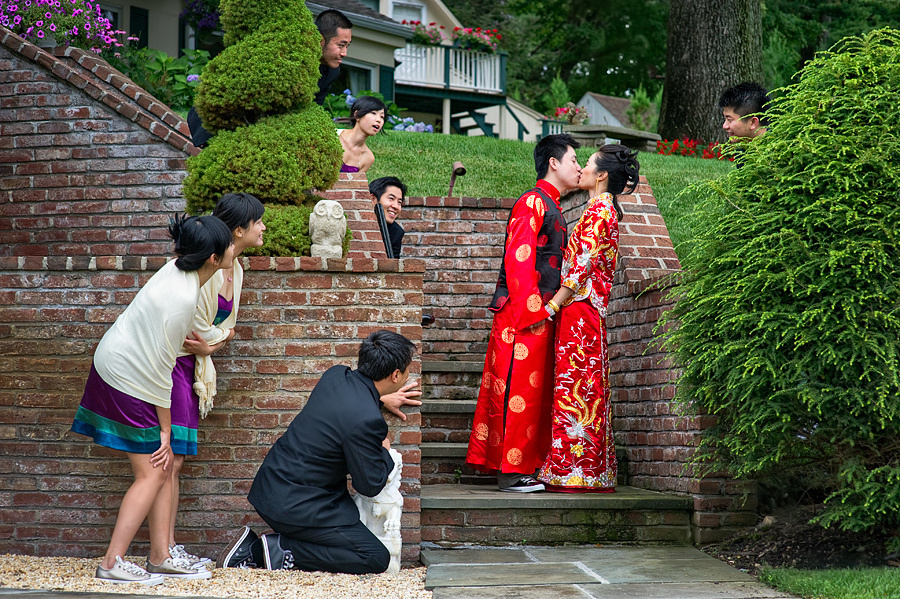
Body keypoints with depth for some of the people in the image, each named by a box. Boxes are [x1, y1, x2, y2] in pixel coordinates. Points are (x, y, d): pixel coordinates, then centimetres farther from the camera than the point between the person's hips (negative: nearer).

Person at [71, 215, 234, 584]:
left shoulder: (179, 270, -2)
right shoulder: (181, 298, -28)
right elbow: (159, 366, -22)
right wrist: (164, 431, -14)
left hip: (123, 368, 9)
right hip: (126, 378, -9)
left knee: (163, 467, 8)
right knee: (152, 473, -6)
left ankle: (160, 557, 11)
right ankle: (112, 563, -5)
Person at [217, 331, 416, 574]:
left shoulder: (335, 375, 2)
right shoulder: (366, 419, -23)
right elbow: (370, 485, -11)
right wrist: (384, 451, 7)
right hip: (293, 505, -9)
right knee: (377, 558, -5)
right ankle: (283, 550, -7)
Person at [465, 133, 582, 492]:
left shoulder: (550, 207, 22)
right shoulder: (532, 203, -8)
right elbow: (518, 260, -16)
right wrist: (532, 311, -20)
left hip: (539, 316, 10)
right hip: (522, 314, -10)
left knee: (536, 392, 9)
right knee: (518, 390, -8)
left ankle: (522, 468, 12)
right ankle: (510, 471, -5)